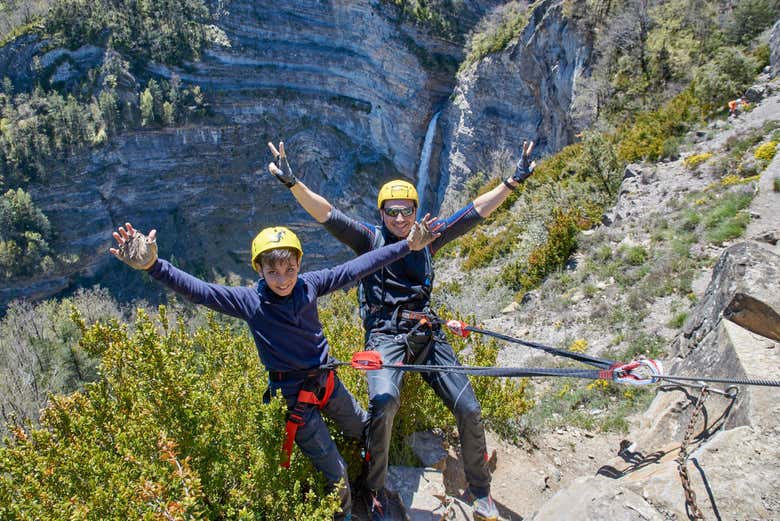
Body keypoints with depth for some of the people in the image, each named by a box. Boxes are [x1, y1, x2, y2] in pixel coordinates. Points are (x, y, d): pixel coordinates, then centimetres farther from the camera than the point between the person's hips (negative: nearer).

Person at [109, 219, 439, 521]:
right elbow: (198, 291, -31)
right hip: (293, 396, -4)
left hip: (327, 381, 5)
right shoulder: (250, 301, -20)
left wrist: (408, 245, -9)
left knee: (365, 430, 27)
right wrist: (152, 266, -47)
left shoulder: (309, 285, -11)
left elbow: (356, 268, -9)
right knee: (336, 476, 2)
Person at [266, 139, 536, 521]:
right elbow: (327, 214, -9)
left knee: (469, 409, -4)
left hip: (425, 334, 3)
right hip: (384, 335, -3)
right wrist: (292, 183, -22)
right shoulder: (370, 239, 4)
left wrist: (513, 182, 0)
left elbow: (474, 212, 7)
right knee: (384, 400, -31)